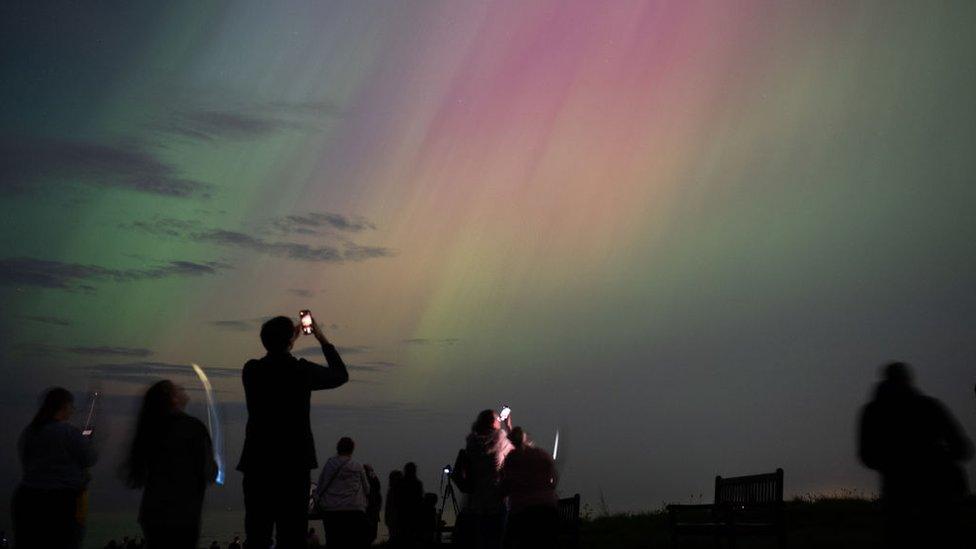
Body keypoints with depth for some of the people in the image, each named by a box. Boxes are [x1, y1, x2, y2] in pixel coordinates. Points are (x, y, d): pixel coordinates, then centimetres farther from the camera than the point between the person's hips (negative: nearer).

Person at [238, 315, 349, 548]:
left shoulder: (251, 370, 2)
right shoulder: (302, 370, -6)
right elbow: (341, 375, 12)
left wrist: (290, 340, 30)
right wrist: (322, 338, 19)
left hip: (257, 464, 3)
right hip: (294, 464, -3)